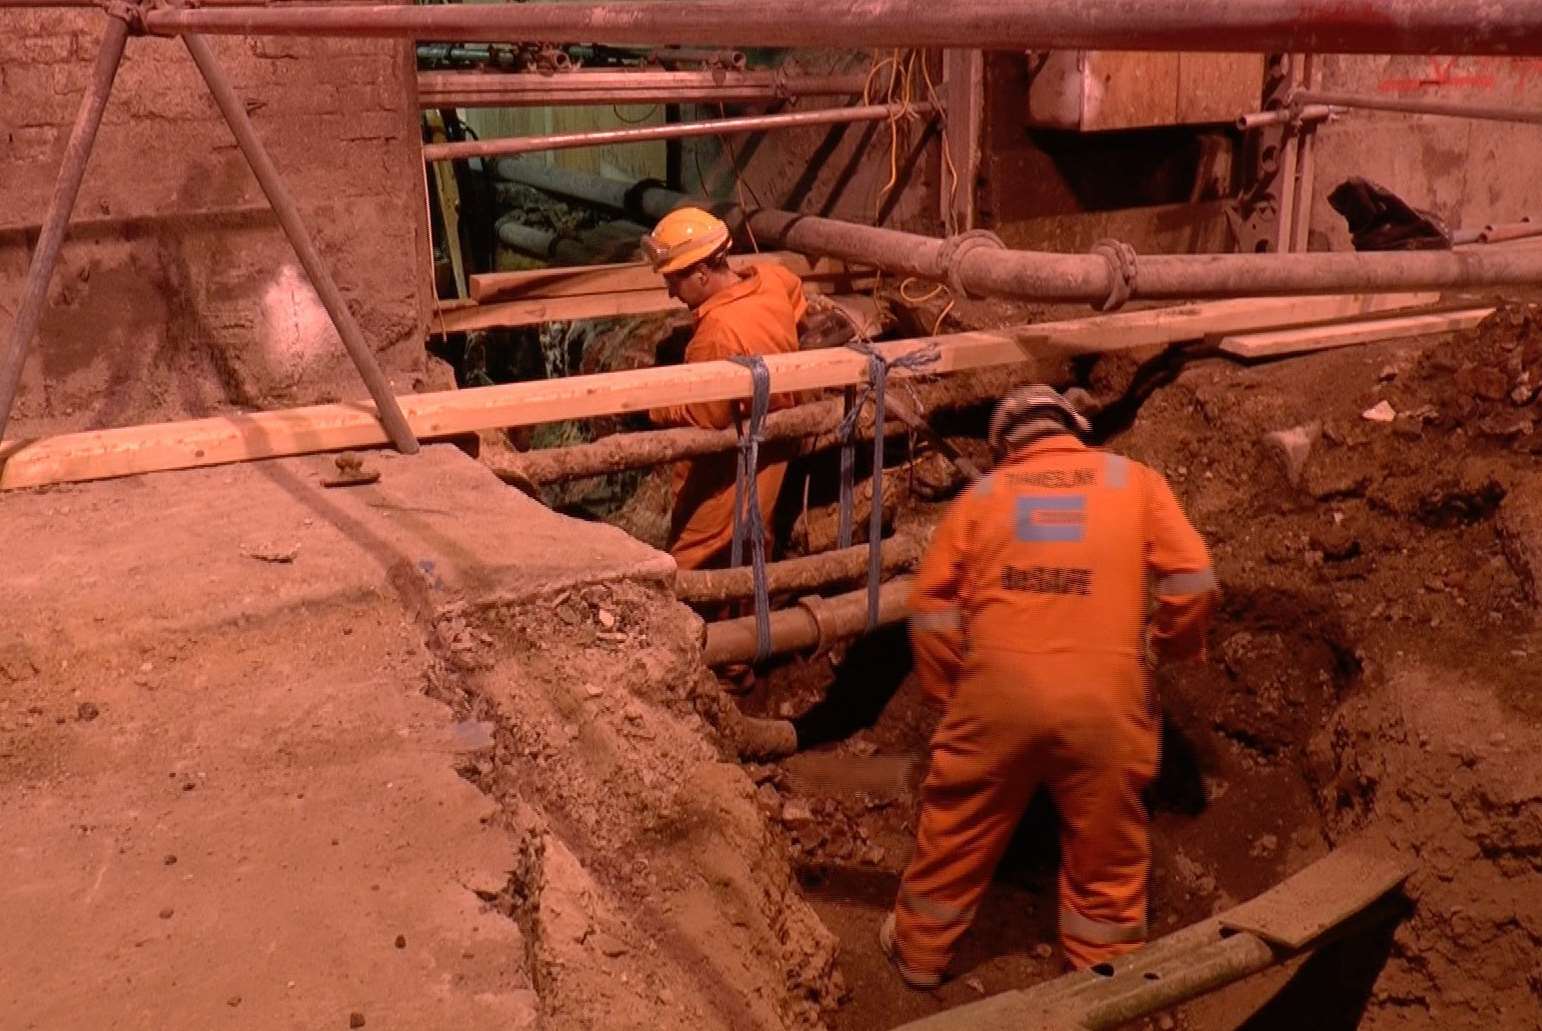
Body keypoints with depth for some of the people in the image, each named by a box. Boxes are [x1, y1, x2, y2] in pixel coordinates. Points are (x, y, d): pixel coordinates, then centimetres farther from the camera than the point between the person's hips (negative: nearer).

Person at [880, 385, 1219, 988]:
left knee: (958, 830, 18)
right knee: (1106, 847, 15)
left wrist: (946, 692, 16)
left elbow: (932, 602, 7)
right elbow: (1192, 583, 2)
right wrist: (1173, 644, 21)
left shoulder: (984, 492, 11)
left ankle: (919, 950, 34)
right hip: (1103, 694, -1)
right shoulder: (1135, 480, 9)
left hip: (999, 687, 1)